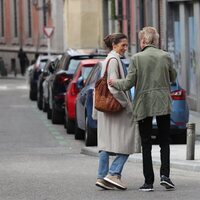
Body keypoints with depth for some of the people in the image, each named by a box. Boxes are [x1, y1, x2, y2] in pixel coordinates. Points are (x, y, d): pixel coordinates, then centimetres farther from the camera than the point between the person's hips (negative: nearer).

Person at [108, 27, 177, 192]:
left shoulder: (137, 58, -8)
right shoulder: (166, 57, -1)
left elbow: (128, 83, -9)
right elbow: (173, 78, 12)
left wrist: (114, 83, 8)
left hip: (143, 105, -1)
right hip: (163, 104, 1)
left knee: (146, 144, 5)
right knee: (164, 142, 11)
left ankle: (149, 181, 3)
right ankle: (165, 174, -6)